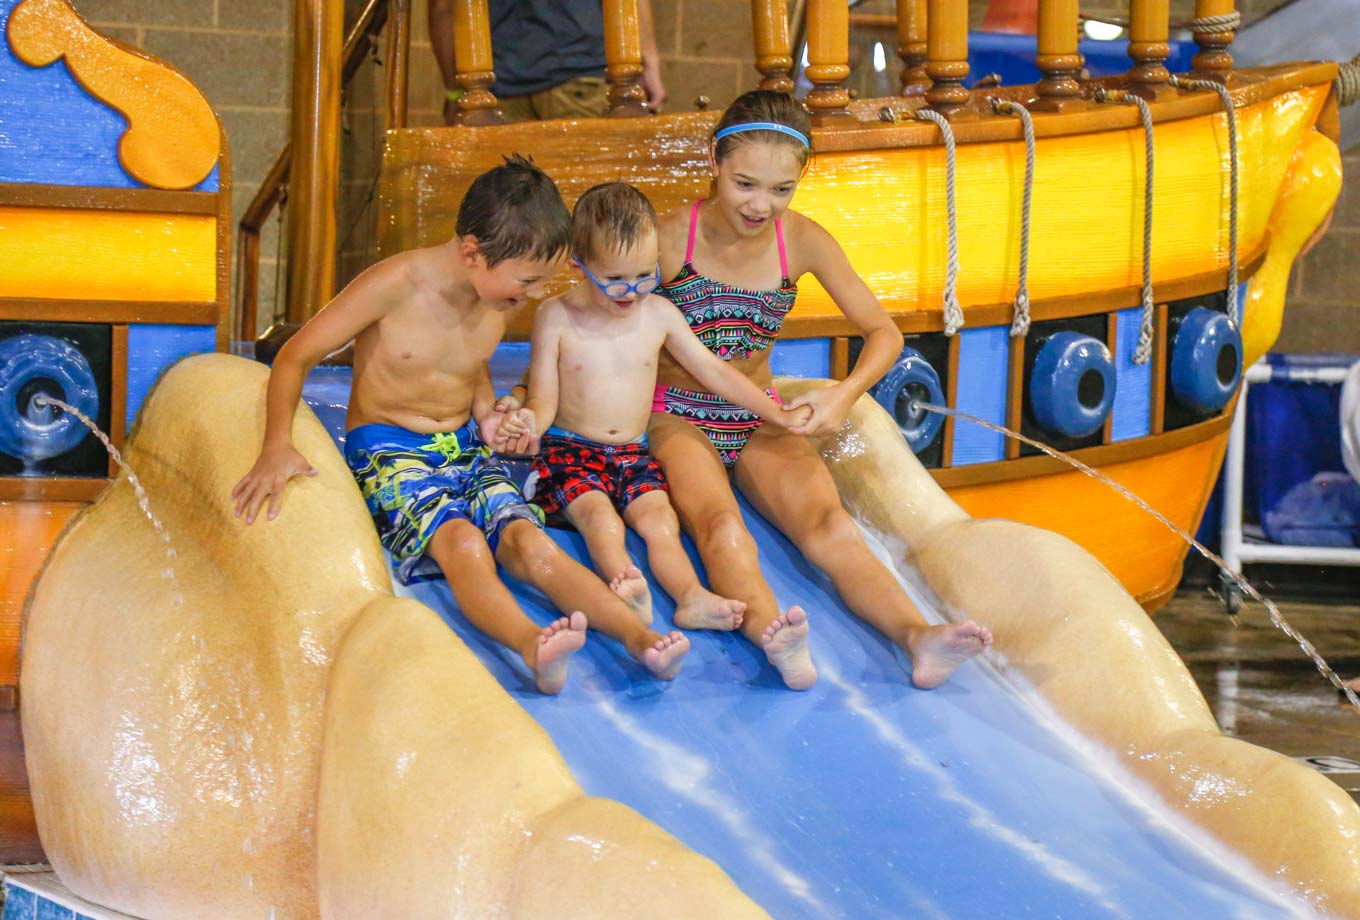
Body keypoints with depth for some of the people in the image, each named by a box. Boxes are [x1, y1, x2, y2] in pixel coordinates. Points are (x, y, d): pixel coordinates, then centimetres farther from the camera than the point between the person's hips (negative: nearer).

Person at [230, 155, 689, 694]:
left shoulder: (505, 300, 2)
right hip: (387, 452, -5)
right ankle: (532, 647, -61)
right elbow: (296, 357, -11)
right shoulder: (398, 284, -17)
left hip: (465, 449, 5)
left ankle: (639, 636, -45)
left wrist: (488, 417, 5)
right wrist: (278, 447, -24)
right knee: (462, 540, -35)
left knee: (528, 539, -25)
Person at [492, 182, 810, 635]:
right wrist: (529, 421, -29)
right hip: (570, 450, -3)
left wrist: (777, 414, 14)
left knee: (660, 519, -23)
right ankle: (628, 591, -54)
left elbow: (714, 371, 13)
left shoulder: (658, 314, 4)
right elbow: (545, 401, -4)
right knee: (601, 518, -30)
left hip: (634, 454, 3)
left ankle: (691, 596, -46)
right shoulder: (556, 317, -5)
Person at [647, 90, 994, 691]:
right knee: (722, 528, -34)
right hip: (678, 419, -3)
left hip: (761, 422, 3)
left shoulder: (802, 242, -2)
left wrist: (846, 394, -17)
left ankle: (919, 638, -48)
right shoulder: (672, 237, -10)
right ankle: (776, 642, -63)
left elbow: (883, 332, 2)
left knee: (829, 526, -24)